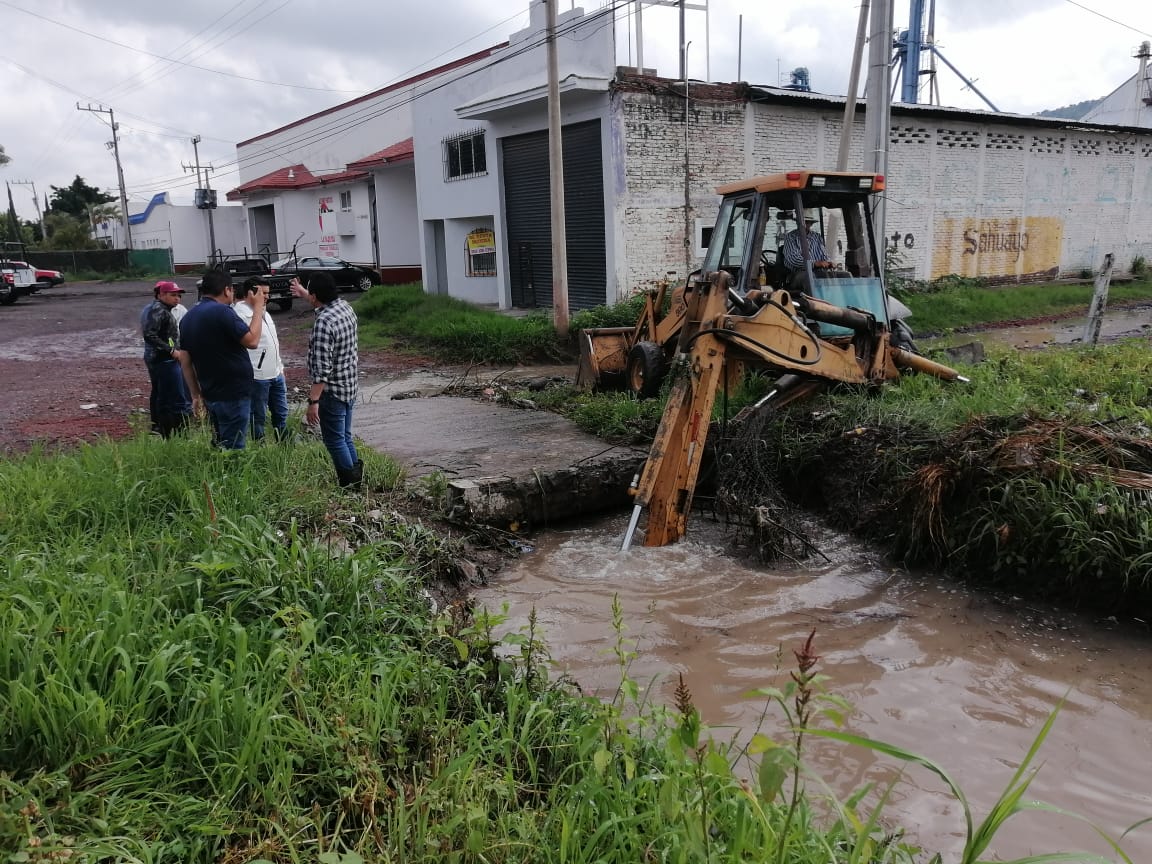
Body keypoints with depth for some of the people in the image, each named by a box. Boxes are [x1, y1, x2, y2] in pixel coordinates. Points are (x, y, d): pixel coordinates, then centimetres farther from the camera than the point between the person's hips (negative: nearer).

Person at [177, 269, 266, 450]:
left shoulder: (188, 318, 10)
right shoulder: (222, 312, -16)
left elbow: (185, 362, 12)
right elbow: (252, 340, -18)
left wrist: (196, 395, 17)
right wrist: (258, 308, -7)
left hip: (210, 394, 8)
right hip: (233, 395, -8)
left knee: (219, 445, 19)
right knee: (233, 448, -3)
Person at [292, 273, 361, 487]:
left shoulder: (324, 322, -25)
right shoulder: (344, 306, 1)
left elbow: (322, 368, -26)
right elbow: (324, 303, 29)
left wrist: (313, 401, -23)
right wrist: (303, 293, 41)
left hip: (332, 391, -9)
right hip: (350, 386, 9)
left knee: (335, 441, 4)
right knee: (345, 437, 19)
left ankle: (349, 485, 11)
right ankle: (356, 478, 26)